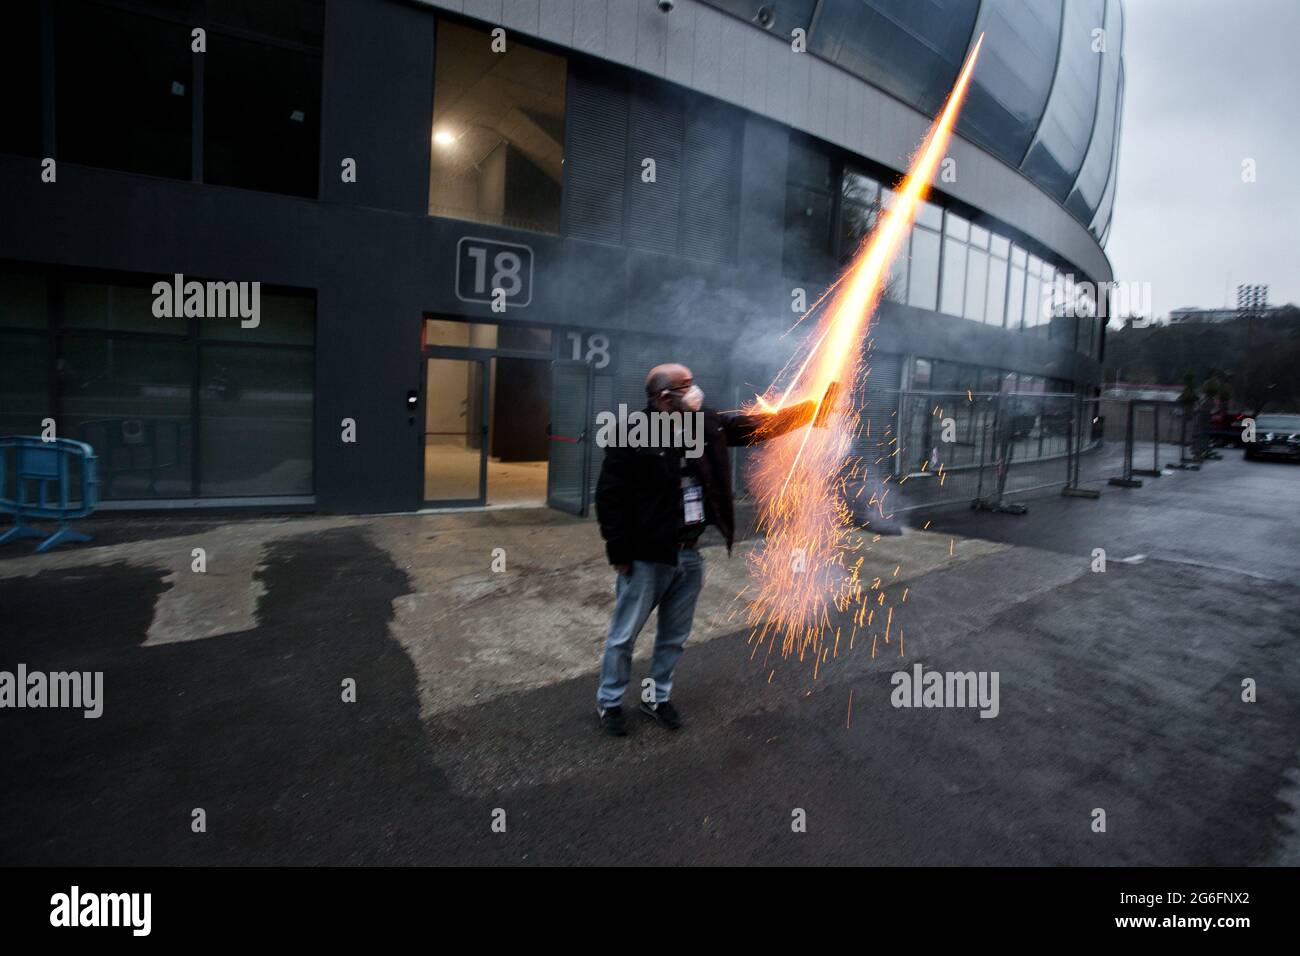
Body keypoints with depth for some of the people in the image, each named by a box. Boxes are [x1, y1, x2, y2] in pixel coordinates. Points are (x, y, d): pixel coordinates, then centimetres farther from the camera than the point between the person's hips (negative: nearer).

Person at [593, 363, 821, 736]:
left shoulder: (708, 424, 2)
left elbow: (762, 424, 3)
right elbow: (609, 495, -14)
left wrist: (814, 406, -6)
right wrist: (619, 552, -15)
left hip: (690, 555, 6)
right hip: (646, 559, -6)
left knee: (675, 636, 19)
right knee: (624, 636, 10)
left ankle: (657, 698, 39)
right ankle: (609, 702, 31)